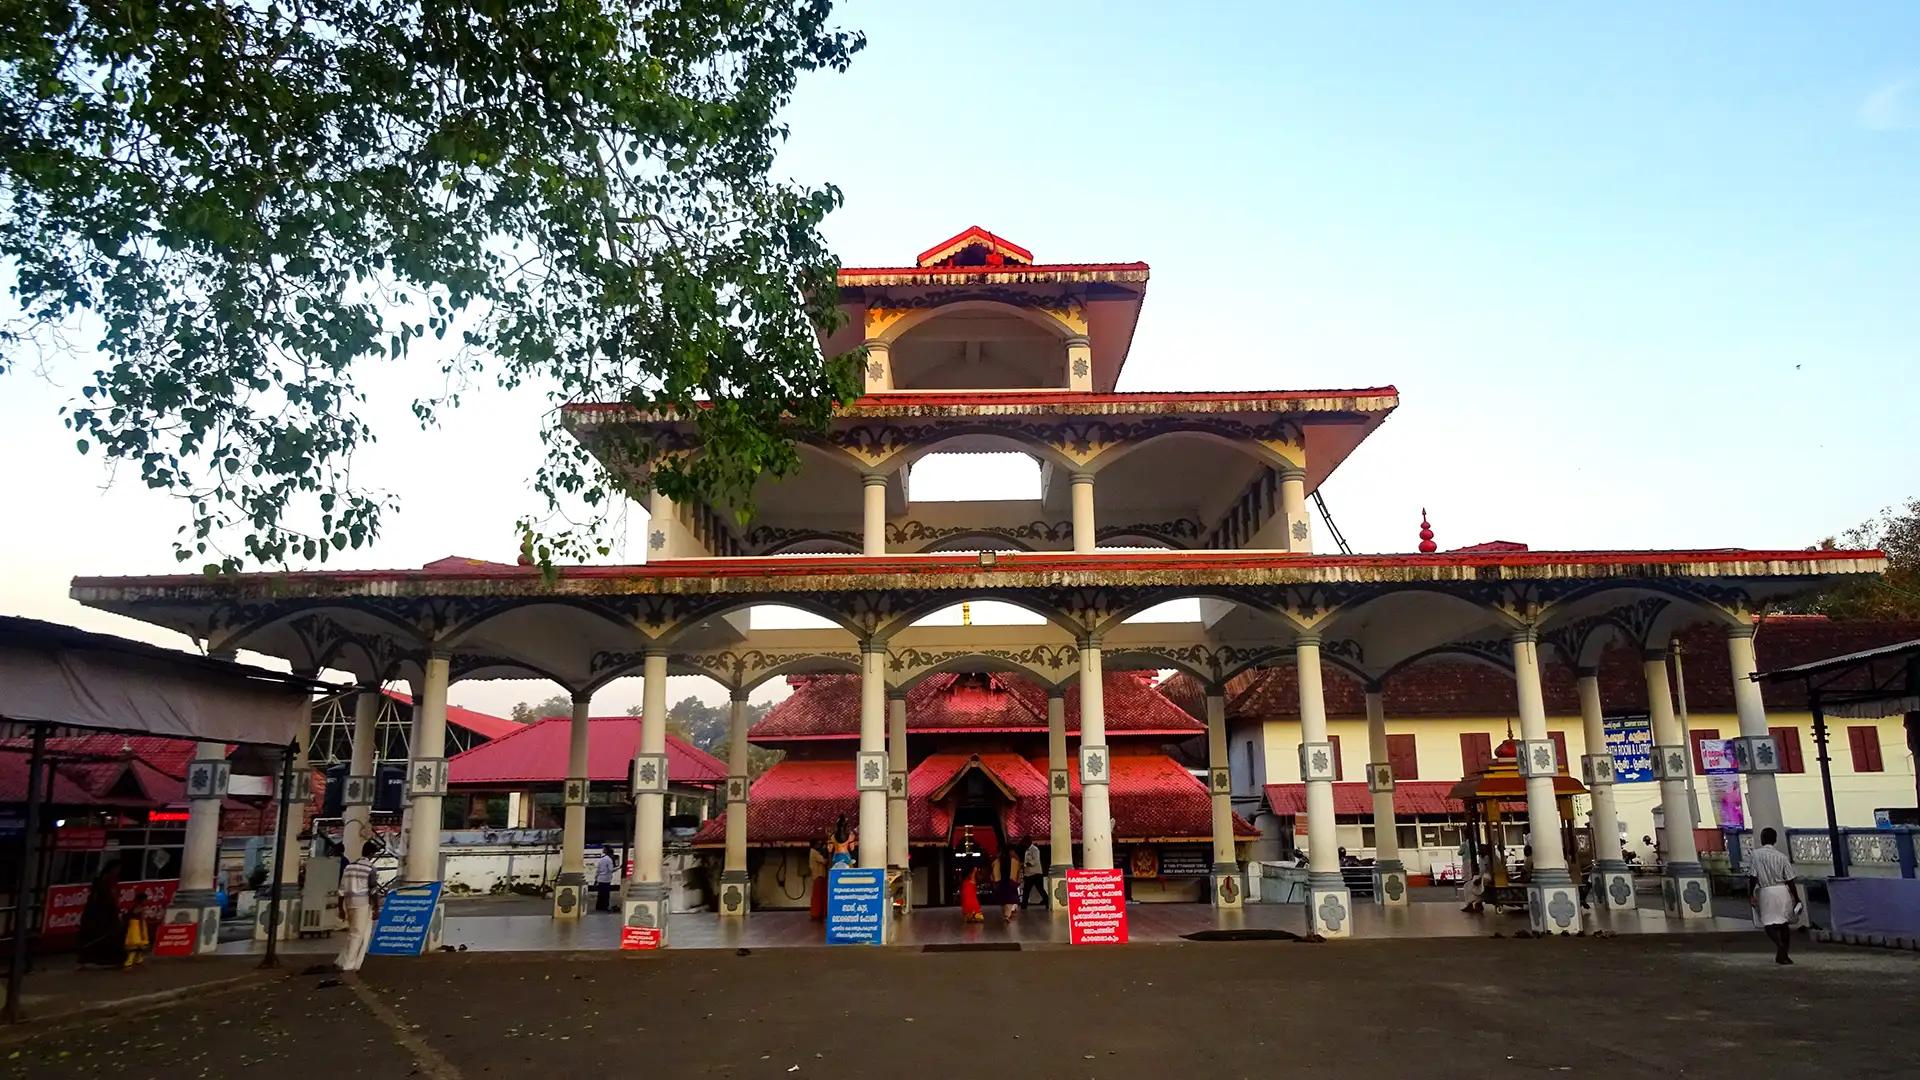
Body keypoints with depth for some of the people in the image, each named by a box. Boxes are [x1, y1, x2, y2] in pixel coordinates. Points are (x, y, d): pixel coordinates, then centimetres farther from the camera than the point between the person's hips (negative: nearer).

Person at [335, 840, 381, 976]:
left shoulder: (349, 866, 9)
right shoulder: (370, 869, -9)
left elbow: (342, 890, 10)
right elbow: (373, 891, -13)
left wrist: (341, 909, 16)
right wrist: (377, 909, -7)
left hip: (349, 904, 6)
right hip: (363, 905, -6)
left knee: (354, 933, 19)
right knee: (357, 935, 2)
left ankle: (341, 961, 15)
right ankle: (348, 966, 4)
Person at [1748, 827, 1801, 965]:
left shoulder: (1756, 854, -5)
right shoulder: (1782, 857, 1)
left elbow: (1754, 876, -9)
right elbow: (1790, 880, 1)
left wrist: (1751, 893, 0)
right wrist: (1797, 899, 8)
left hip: (1766, 891, -3)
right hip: (1783, 891, 3)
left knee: (1769, 924, 3)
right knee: (1784, 923, 16)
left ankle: (1780, 944, -24)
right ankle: (1783, 954, 20)